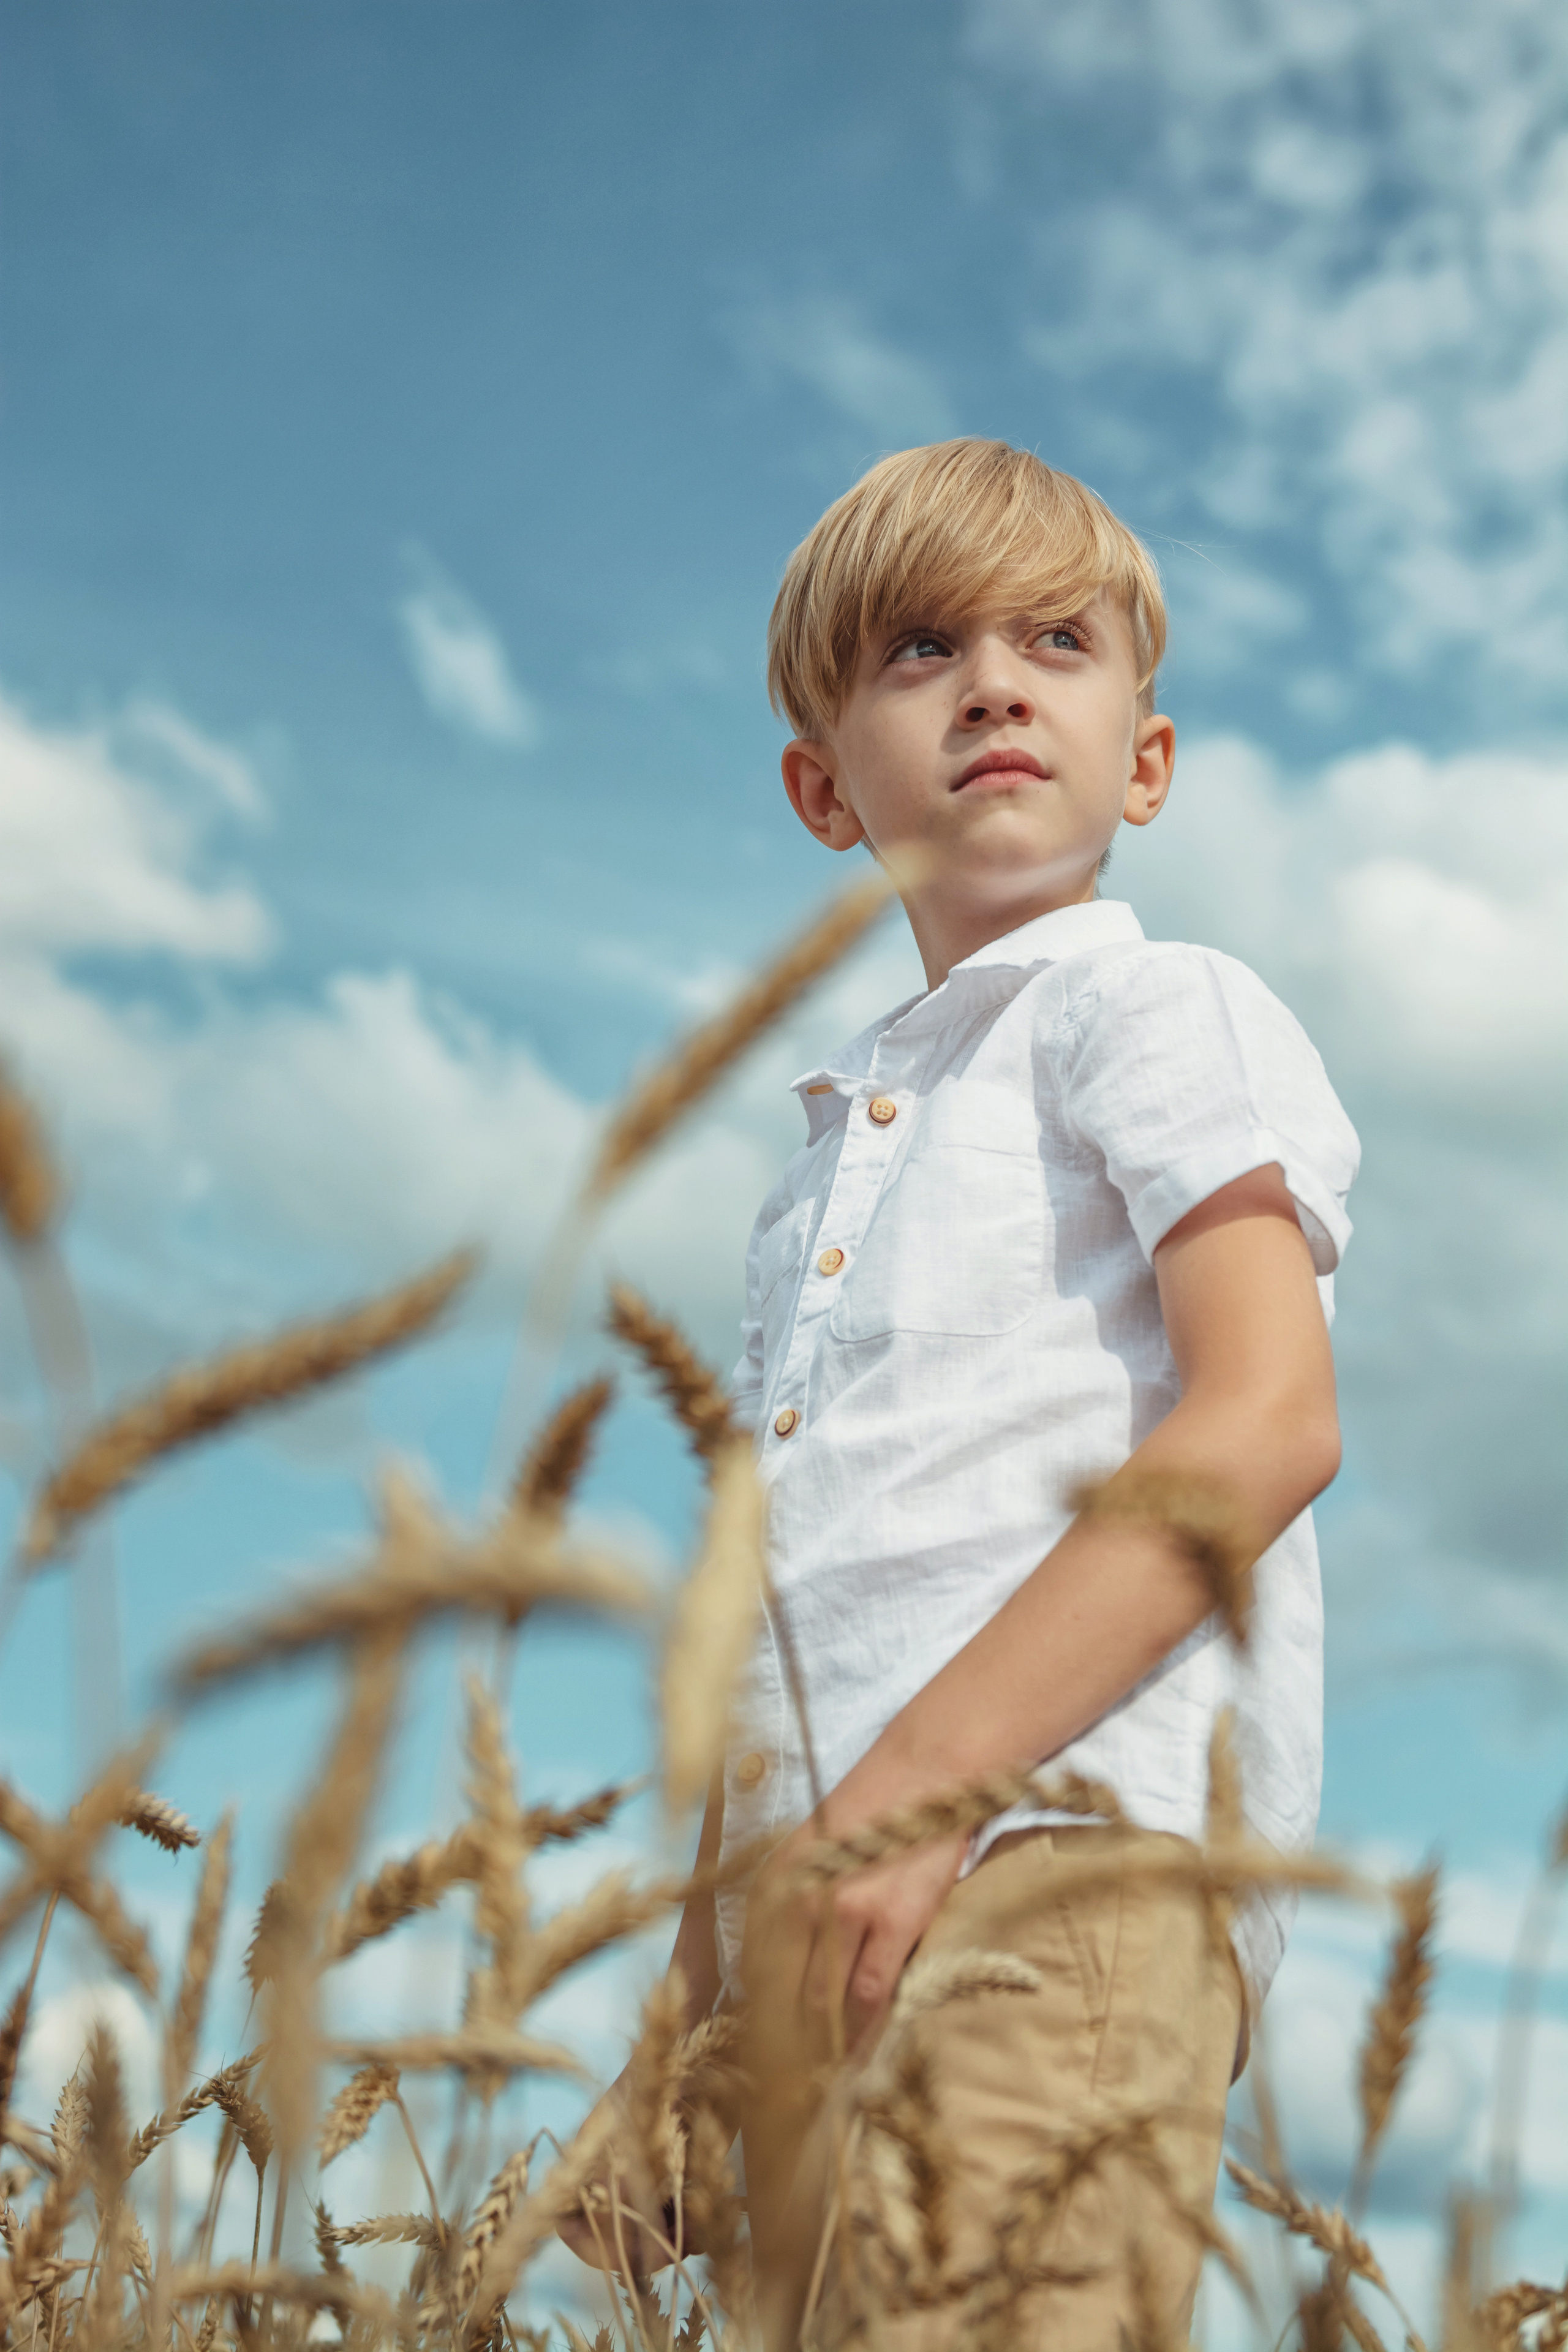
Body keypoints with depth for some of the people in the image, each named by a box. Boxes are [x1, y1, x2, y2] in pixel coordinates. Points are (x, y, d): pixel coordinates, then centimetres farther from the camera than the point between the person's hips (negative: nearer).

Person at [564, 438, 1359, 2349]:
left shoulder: (1156, 1010, 4)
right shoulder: (843, 1132, 26)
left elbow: (1266, 1420, -11)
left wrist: (922, 1780, -17)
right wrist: (715, 1912, 15)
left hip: (1058, 1849, -7)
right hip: (818, 1875, 8)